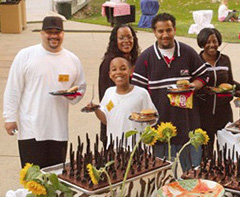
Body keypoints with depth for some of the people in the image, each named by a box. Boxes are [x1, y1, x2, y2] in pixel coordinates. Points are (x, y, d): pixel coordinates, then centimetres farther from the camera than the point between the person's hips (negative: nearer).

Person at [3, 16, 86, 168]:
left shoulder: (73, 60, 9)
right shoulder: (25, 56, -2)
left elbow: (81, 87, 20)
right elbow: (13, 89, -1)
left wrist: (74, 96, -3)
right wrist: (10, 117, -4)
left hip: (59, 130, 4)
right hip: (31, 130, -3)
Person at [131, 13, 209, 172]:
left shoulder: (188, 53, 4)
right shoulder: (146, 57, 1)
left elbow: (202, 77, 13)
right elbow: (139, 89, 2)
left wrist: (192, 86, -10)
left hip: (187, 120, 1)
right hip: (159, 121, -1)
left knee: (193, 169, 10)